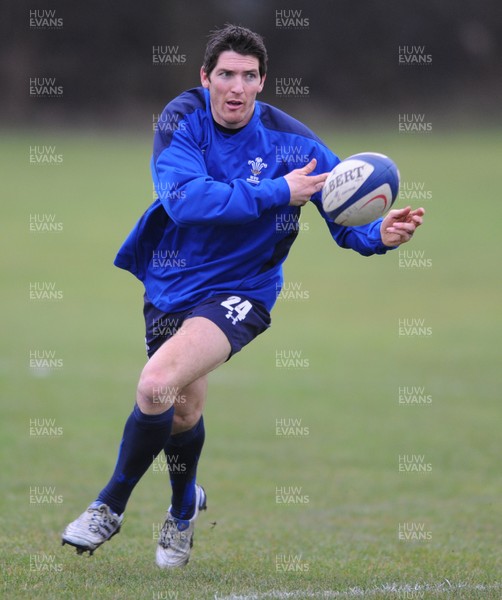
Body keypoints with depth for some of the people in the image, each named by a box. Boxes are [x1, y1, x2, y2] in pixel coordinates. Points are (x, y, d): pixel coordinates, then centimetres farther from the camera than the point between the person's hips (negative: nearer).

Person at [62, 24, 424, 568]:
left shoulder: (291, 142, -15)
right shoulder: (183, 117, -13)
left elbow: (347, 220, -9)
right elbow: (182, 197, -29)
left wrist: (379, 235, -32)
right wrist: (277, 193, -34)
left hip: (237, 292, -3)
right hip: (170, 281, 3)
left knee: (157, 385, -25)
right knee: (183, 407, 17)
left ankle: (111, 505, -3)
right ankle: (184, 507, 48)